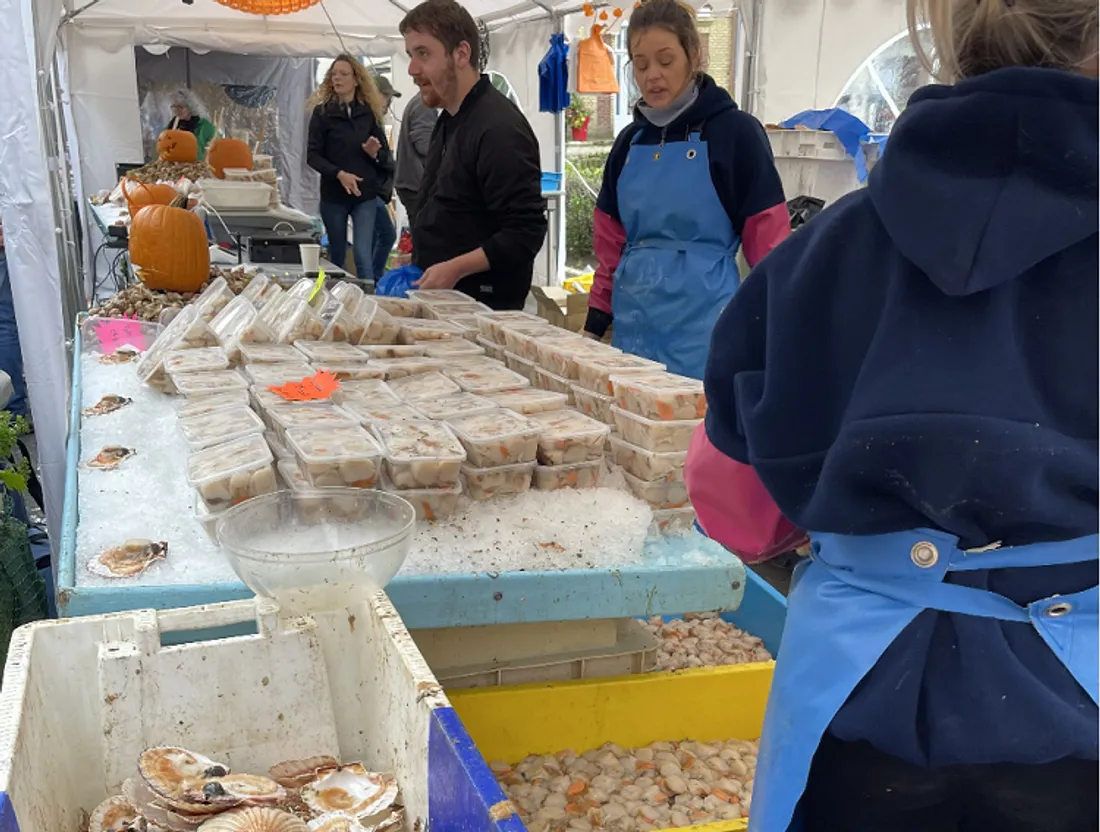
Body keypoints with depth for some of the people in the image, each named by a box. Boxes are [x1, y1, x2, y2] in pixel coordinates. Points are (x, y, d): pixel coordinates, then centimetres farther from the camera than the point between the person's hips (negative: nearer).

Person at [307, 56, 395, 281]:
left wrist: (375, 153, -13)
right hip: (333, 195, 0)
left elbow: (386, 155, 10)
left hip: (365, 194, 0)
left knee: (363, 255, -10)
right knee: (337, 256, 12)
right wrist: (339, 174, -20)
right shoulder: (322, 112, 0)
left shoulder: (369, 112, 4)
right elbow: (313, 156, -5)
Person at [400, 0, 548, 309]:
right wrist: (417, 258, 11)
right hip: (442, 299, 9)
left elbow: (526, 232, -23)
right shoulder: (450, 121, 13)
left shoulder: (499, 129, -18)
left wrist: (455, 269, -28)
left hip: (482, 307, -9)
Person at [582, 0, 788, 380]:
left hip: (701, 328, -5)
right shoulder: (630, 141, 12)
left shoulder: (734, 131, -4)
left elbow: (768, 244, -6)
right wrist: (594, 326, 11)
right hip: (633, 326, 5)